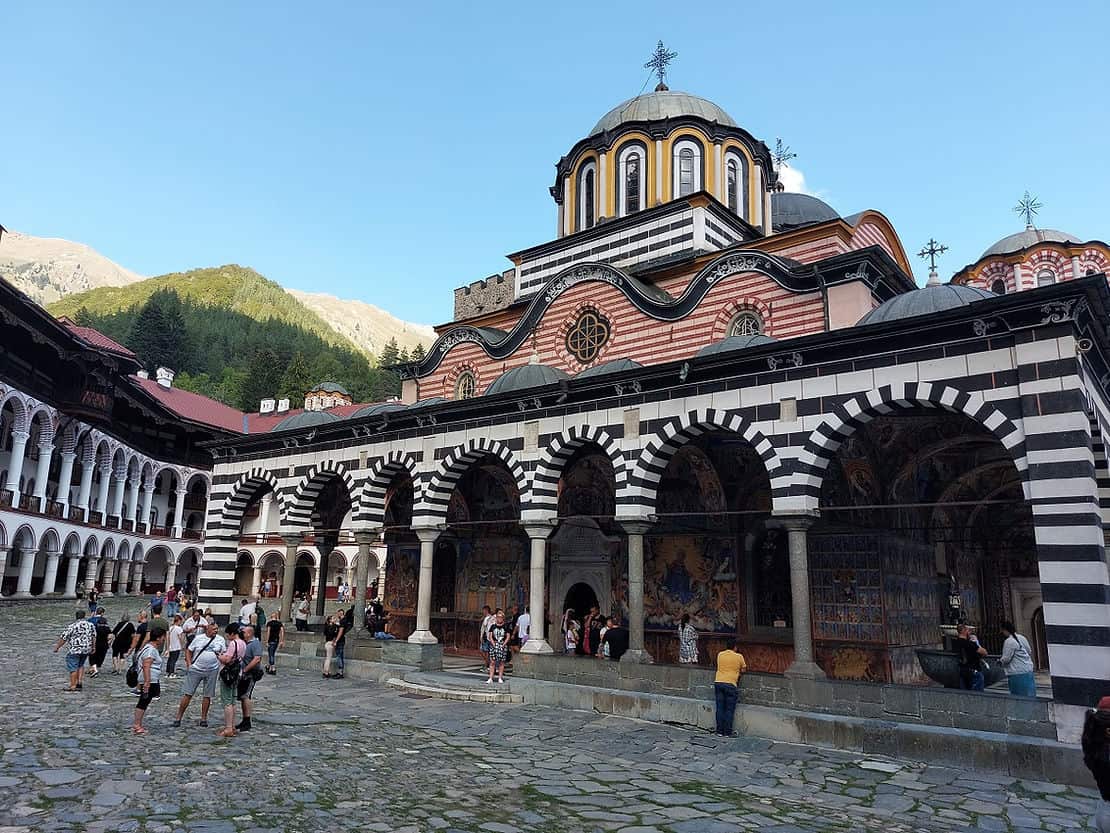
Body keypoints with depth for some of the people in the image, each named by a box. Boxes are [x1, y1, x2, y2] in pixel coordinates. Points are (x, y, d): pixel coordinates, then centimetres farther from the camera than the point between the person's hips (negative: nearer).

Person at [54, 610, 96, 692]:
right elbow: (94, 637, 13)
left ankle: (73, 686, 3)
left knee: (73, 667, 2)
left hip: (75, 650, -6)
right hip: (87, 649, 6)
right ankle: (79, 682, 14)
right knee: (80, 665, 22)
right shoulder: (90, 624, 7)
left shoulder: (71, 626, -9)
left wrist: (57, 647, 4)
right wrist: (92, 648, 22)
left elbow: (63, 638, -7)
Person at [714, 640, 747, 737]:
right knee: (729, 709, 4)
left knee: (720, 708, 9)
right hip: (730, 684, -4)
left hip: (718, 682, 4)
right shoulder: (739, 656, -3)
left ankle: (719, 730, 13)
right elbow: (743, 670, 9)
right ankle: (728, 732, 7)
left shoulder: (720, 654, 8)